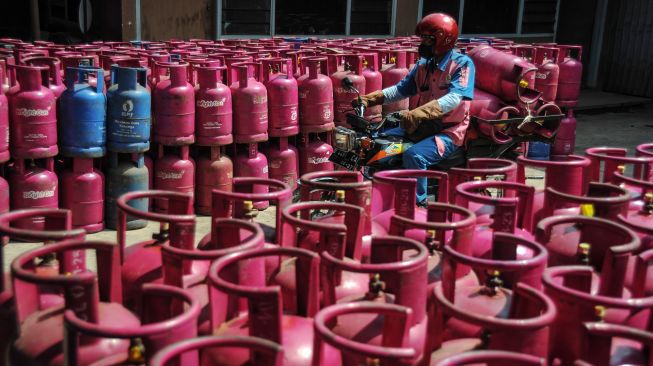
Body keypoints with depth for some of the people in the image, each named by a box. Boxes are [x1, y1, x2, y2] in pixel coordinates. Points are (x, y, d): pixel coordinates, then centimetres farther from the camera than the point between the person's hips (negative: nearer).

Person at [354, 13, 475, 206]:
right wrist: (369, 99, -2)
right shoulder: (423, 65, 10)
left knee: (414, 155, -33)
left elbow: (454, 98, -27)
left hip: (448, 132, -8)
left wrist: (417, 114, -39)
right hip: (422, 127, 8)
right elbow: (400, 89, 13)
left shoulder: (462, 64, -12)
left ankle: (418, 204, -20)